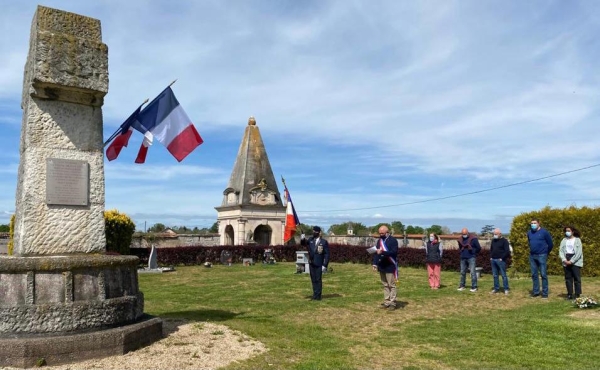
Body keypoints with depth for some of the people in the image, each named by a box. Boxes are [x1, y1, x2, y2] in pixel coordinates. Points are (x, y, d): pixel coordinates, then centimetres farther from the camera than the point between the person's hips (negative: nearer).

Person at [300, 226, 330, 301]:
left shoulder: (324, 242, -7)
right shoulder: (310, 240, 7)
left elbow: (327, 254, -7)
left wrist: (325, 265, -13)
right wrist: (302, 239, -20)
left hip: (319, 264, -5)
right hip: (311, 263, 5)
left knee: (318, 280, 0)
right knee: (313, 280, 12)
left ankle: (317, 296, 8)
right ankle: (315, 294, 22)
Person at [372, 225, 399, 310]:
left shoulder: (393, 240, -10)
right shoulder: (379, 240, 12)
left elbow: (394, 252, -20)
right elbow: (376, 252, 14)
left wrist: (382, 252, -29)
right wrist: (375, 263, 3)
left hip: (390, 266, -7)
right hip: (381, 266, 7)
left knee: (391, 285, -2)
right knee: (385, 285, 11)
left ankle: (392, 303, 3)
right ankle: (386, 302, 17)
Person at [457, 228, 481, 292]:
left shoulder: (473, 239, -8)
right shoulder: (460, 239, 7)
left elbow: (478, 248, -1)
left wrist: (474, 254, 7)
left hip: (471, 258, -5)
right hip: (463, 258, 5)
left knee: (472, 272, -8)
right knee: (462, 272, 10)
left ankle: (474, 287, -3)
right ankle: (462, 286, 19)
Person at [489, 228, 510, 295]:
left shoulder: (504, 241, -5)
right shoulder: (493, 240, 15)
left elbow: (507, 251, -12)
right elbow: (491, 249, 24)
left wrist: (502, 258, -14)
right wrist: (491, 257, 11)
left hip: (500, 260, -7)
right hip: (493, 260, 7)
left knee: (503, 275, -4)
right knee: (495, 275, 9)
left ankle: (506, 289, 2)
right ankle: (496, 288, 16)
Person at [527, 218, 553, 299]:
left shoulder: (544, 232, -7)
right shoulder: (529, 233, 8)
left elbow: (550, 244, 1)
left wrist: (546, 253, 9)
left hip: (542, 256, -5)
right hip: (532, 256, 5)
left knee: (543, 274, -3)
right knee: (534, 274, 9)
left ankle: (545, 293, 3)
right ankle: (535, 292, 17)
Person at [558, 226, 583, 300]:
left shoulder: (577, 240, 0)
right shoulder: (564, 240, 10)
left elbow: (579, 252, -7)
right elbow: (561, 251, 5)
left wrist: (571, 261, -14)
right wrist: (564, 260, -10)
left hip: (575, 262, -4)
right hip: (566, 262, 4)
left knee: (577, 278, -2)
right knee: (568, 278, 5)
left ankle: (577, 294, 3)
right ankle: (570, 294, 11)